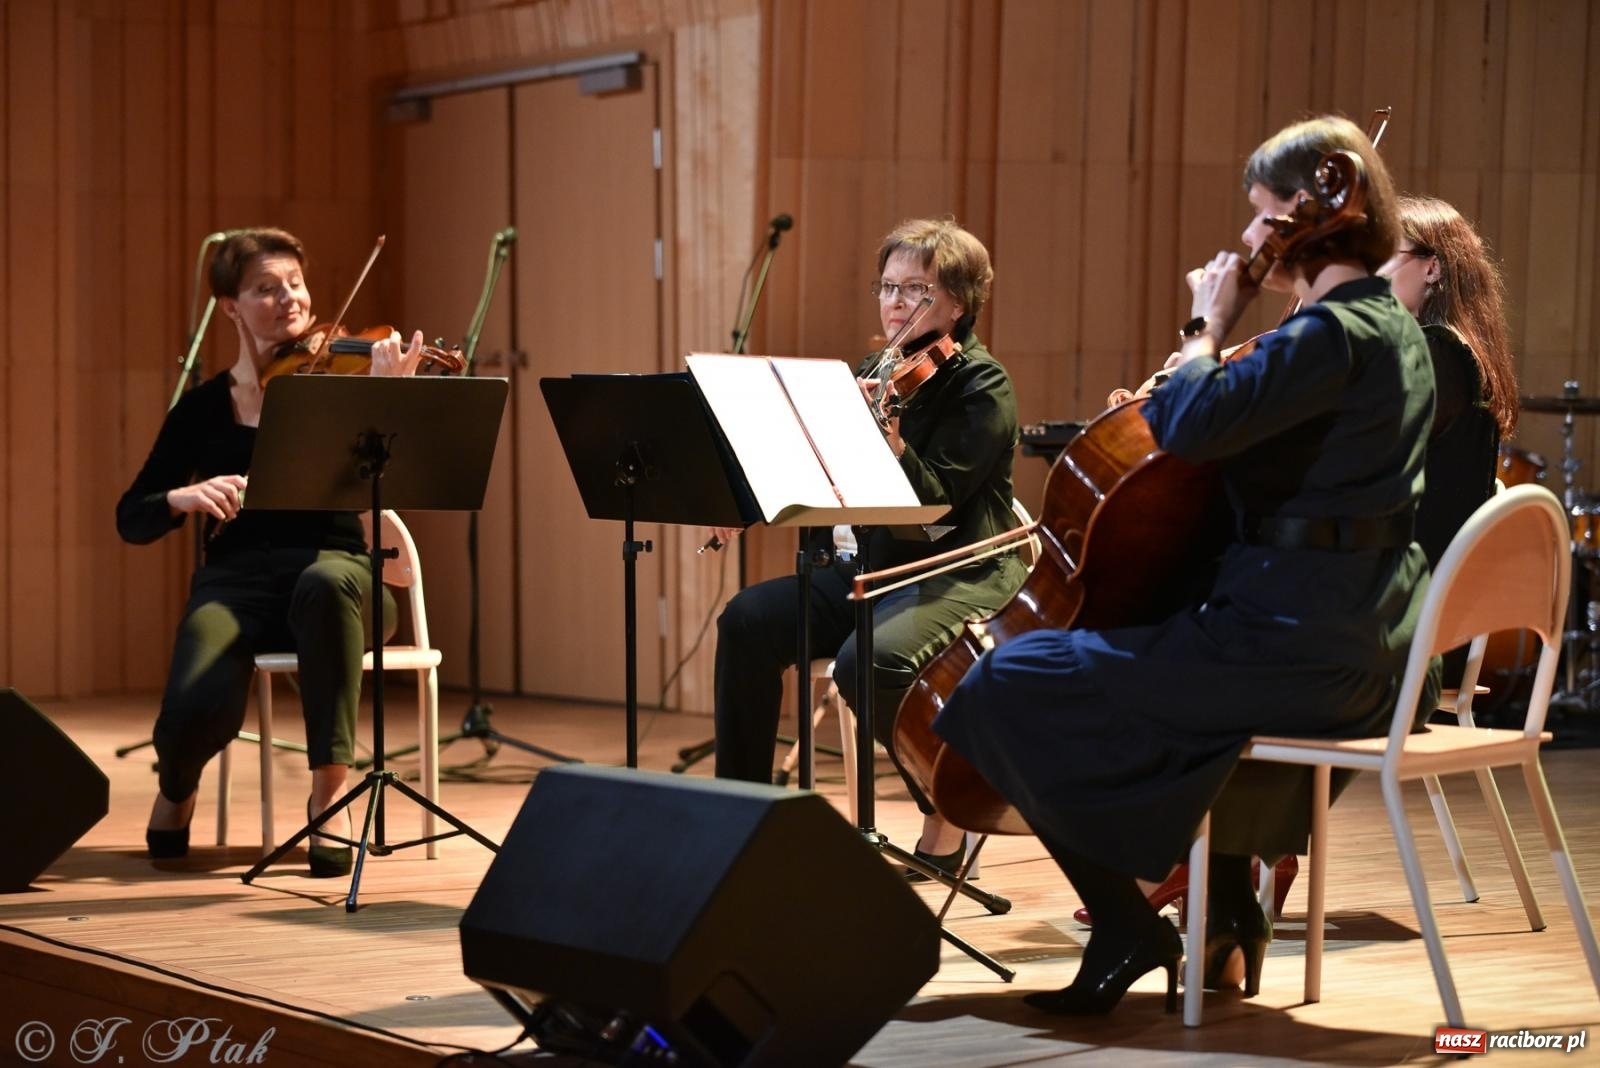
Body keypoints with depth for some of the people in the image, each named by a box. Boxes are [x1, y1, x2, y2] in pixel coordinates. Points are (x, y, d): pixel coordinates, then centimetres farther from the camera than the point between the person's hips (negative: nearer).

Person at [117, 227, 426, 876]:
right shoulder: (204, 407, 10)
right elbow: (132, 520, 7)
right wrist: (182, 498, -15)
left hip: (332, 564, -1)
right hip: (236, 580, 1)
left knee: (325, 584, -40)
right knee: (199, 709, -30)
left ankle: (329, 794, -27)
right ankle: (176, 786, 10)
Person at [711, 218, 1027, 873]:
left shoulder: (982, 386, -9)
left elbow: (934, 498, -21)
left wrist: (885, 435, -34)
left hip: (958, 573, -7)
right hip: (870, 563, 7)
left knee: (869, 661, -33)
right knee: (747, 621, -12)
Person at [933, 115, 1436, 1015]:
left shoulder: (1336, 333, -17)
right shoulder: (1396, 329, 15)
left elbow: (1191, 424, -27)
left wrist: (1210, 324, -11)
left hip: (1300, 641, -11)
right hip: (1368, 639, 11)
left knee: (1012, 683, -6)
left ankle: (1129, 929, -1)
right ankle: (1230, 916, 34)